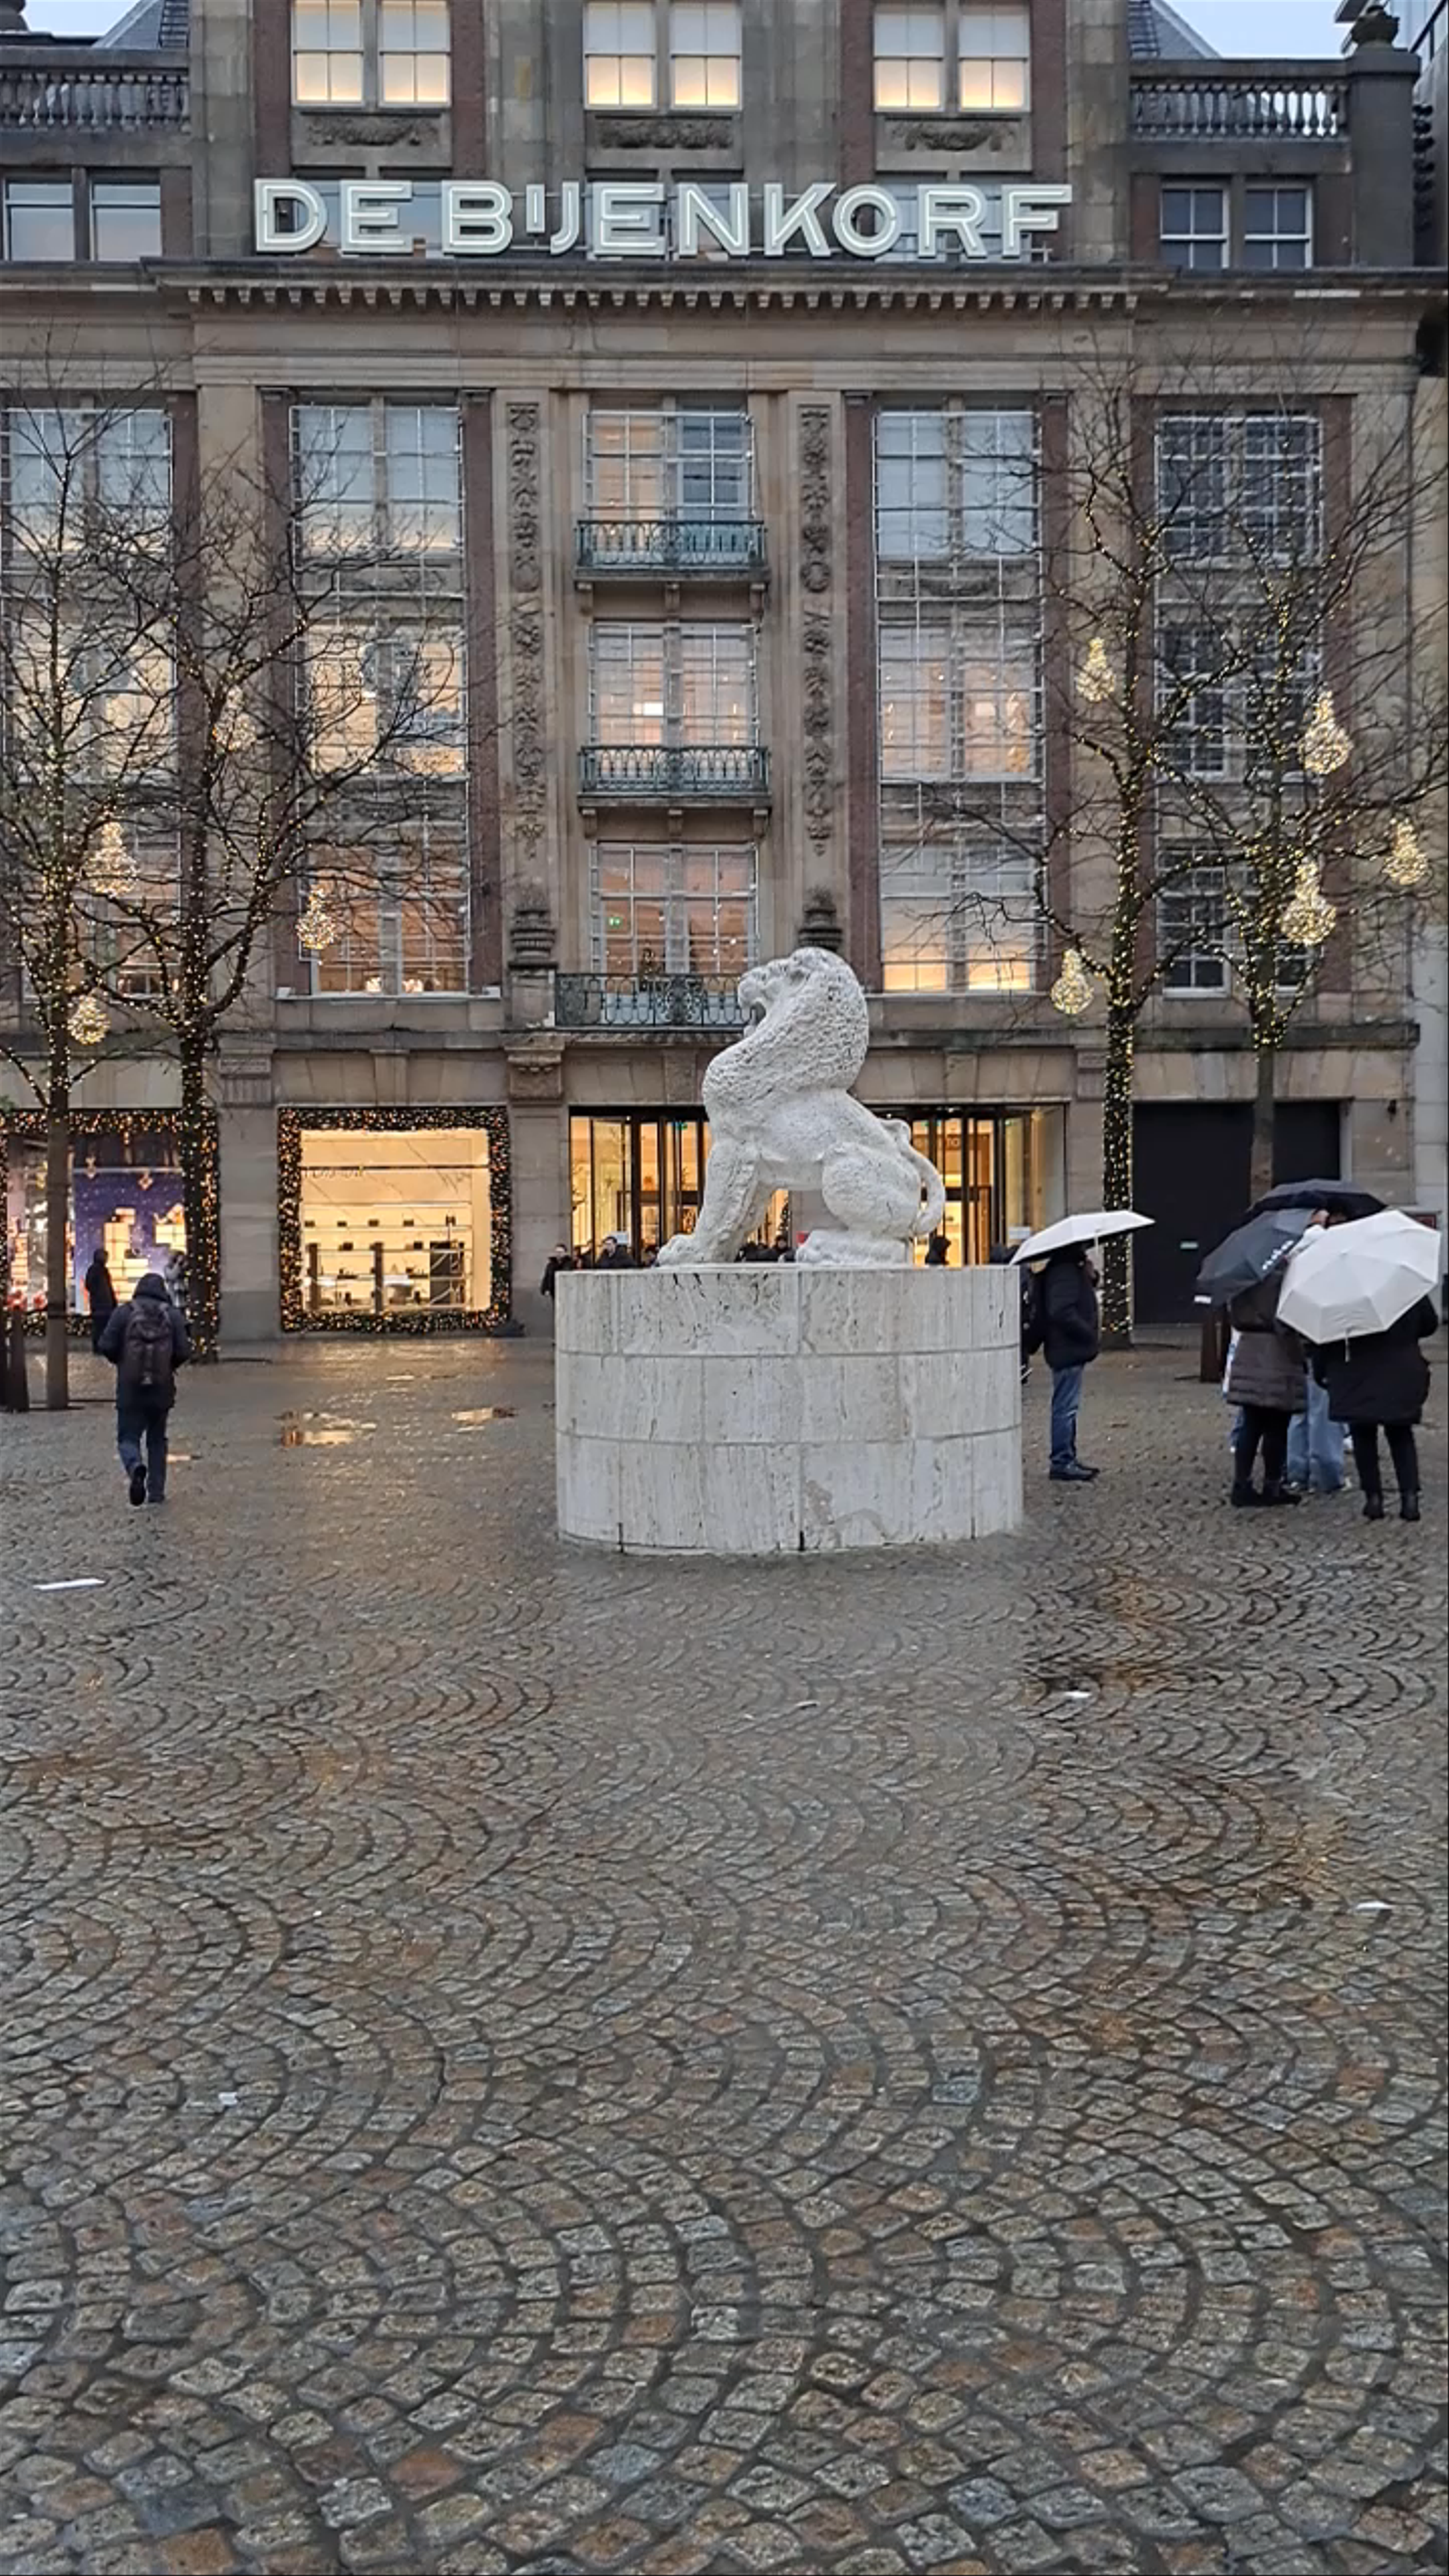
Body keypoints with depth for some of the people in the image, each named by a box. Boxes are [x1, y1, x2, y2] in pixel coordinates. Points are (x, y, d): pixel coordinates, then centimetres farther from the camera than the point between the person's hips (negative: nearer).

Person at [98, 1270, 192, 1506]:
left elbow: (107, 1346, -7)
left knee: (128, 1437, 4)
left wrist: (122, 1362, 14)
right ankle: (157, 1491, 14)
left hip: (130, 1389, -2)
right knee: (157, 1439, 15)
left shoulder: (124, 1312, -2)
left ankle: (136, 1468, -27)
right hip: (162, 1389, 2)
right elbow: (184, 1352, -5)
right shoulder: (172, 1315, 1)